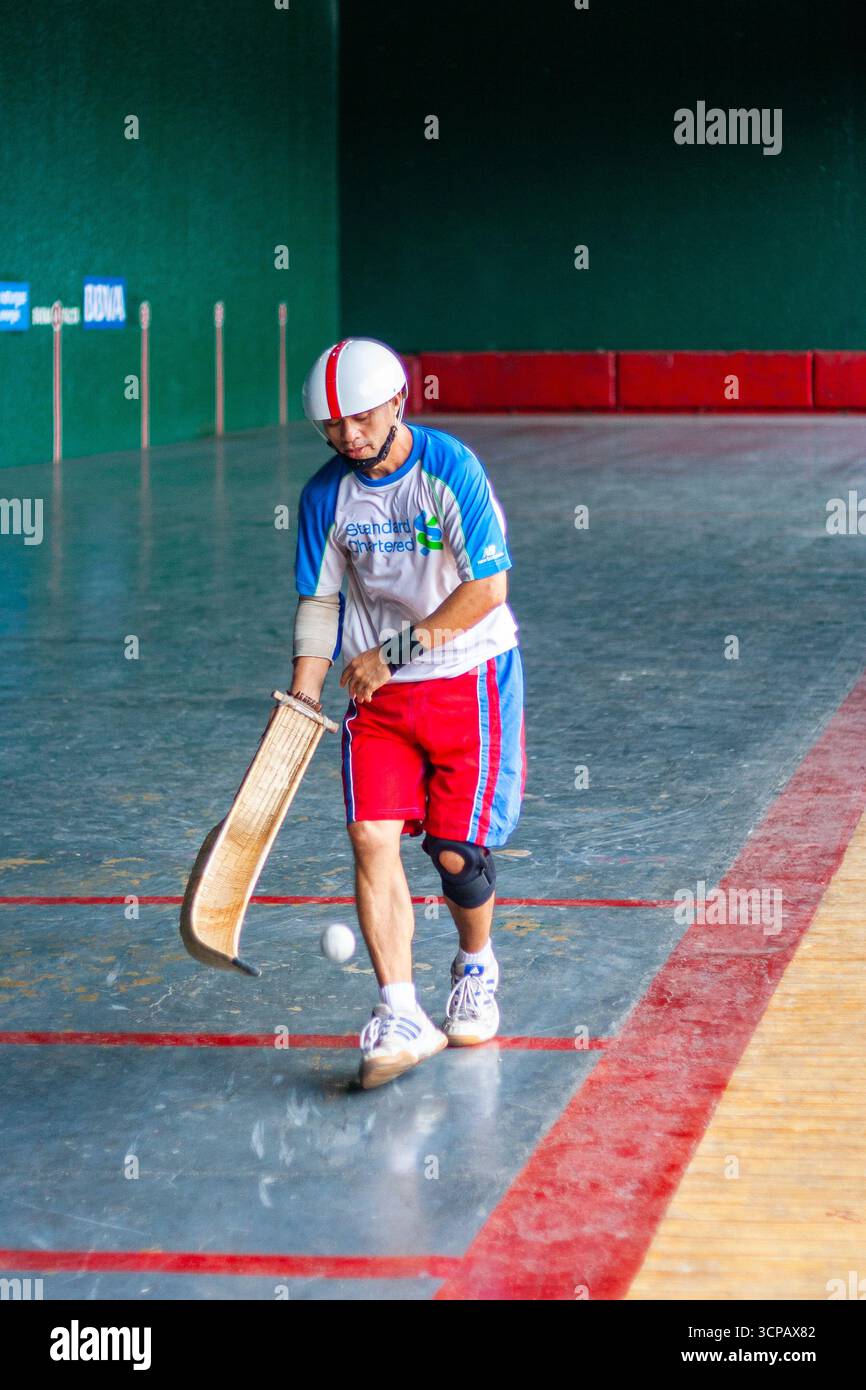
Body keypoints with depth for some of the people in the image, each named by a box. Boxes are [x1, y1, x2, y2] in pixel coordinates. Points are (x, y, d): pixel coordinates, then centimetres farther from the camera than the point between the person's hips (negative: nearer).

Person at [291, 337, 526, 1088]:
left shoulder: (451, 469, -14)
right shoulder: (327, 495, -1)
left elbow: (488, 589, -16)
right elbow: (319, 602, 7)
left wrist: (392, 651, -16)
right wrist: (302, 703, -3)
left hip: (468, 680, -4)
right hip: (379, 690, 4)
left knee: (455, 852, -2)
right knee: (371, 837, -13)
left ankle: (476, 970, 29)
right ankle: (401, 1018, -13)